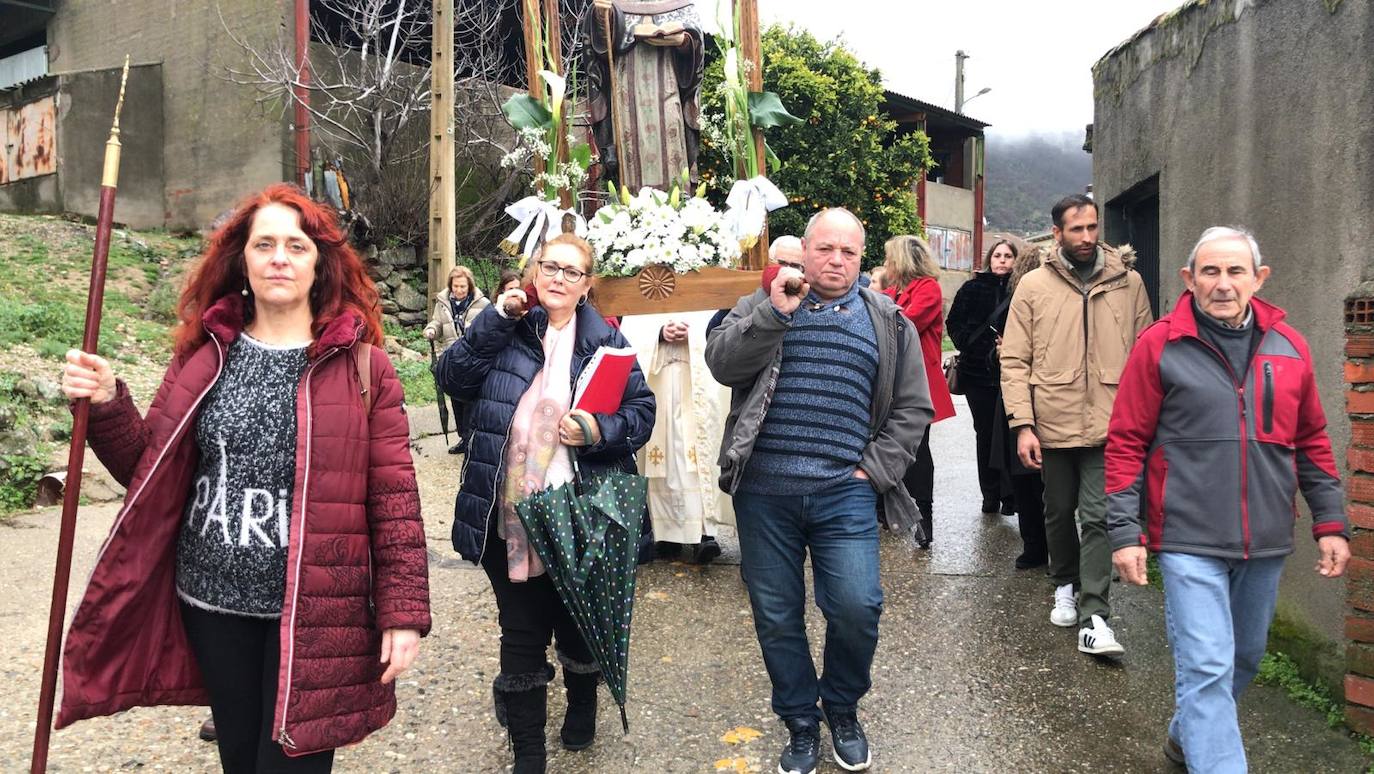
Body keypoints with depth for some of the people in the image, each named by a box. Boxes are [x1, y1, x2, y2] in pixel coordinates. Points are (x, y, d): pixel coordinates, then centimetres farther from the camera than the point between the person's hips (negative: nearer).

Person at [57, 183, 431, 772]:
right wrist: (107, 406, -8)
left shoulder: (360, 364, -7)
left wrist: (402, 611, -11)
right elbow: (149, 472, 9)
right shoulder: (204, 354, 3)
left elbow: (393, 496, -9)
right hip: (212, 603, 4)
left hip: (312, 614, -4)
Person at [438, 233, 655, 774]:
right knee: (521, 633, 8)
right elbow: (454, 379, -6)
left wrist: (601, 429, -19)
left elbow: (642, 411, 0)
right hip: (509, 515, 0)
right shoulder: (506, 330, 5)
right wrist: (493, 321, -12)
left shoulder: (605, 340, 3)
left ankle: (582, 707, 48)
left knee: (579, 622, 18)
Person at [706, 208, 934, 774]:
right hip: (764, 493, 1)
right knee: (776, 618, 8)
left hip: (844, 494, 0)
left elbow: (912, 408, 10)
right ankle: (801, 724, 30)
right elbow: (722, 364, -7)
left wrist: (874, 470, 0)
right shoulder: (761, 307, 9)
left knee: (856, 609, -8)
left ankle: (843, 711, 23)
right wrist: (776, 312, -15)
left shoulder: (888, 323, 11)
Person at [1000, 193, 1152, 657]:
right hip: (1052, 423, 1)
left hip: (1109, 425, -1)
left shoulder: (1128, 283, 4)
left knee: (1098, 516, -5)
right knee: (1059, 511, 15)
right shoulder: (1034, 286, 0)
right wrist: (1022, 424, -10)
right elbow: (1014, 361, -2)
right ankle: (1065, 586, 37)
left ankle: (1093, 617, 0)